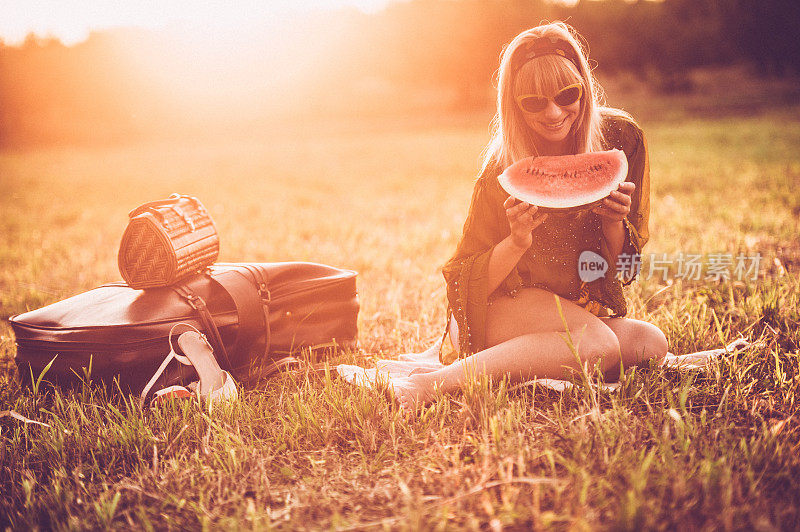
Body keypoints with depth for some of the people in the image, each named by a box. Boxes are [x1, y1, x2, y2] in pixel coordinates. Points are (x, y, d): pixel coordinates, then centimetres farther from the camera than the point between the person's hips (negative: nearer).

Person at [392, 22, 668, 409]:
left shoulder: (621, 138, -7)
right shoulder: (502, 171, -15)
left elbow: (623, 266, 1)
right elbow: (467, 282, -12)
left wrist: (614, 223, -22)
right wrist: (516, 243, -31)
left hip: (587, 306, 5)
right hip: (501, 308, -4)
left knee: (651, 343, -24)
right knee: (596, 344, -32)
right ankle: (438, 381, -32)